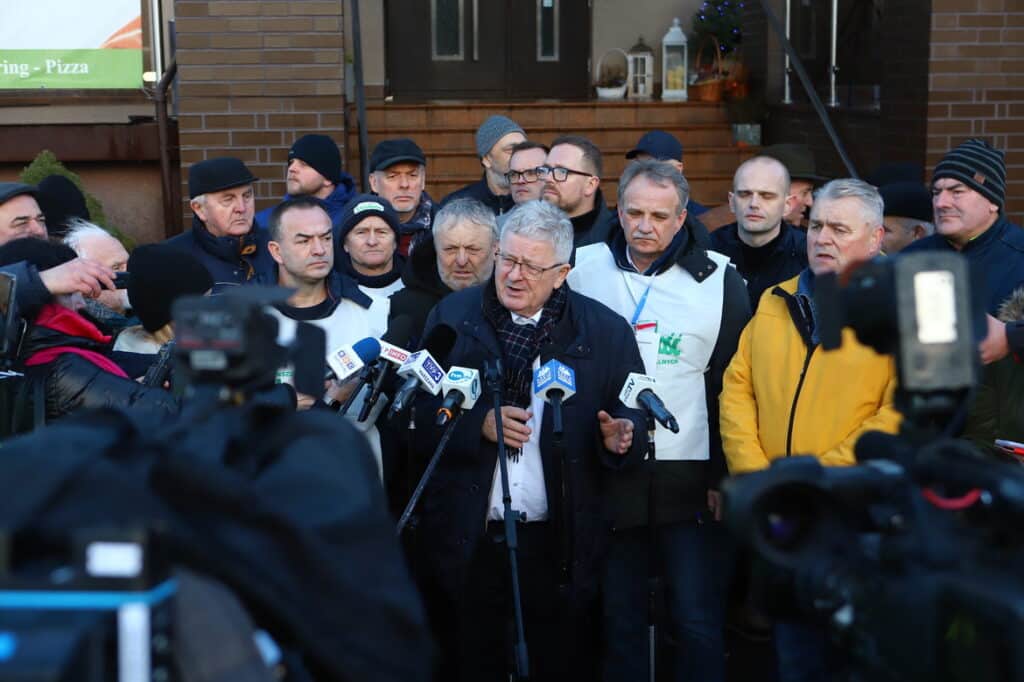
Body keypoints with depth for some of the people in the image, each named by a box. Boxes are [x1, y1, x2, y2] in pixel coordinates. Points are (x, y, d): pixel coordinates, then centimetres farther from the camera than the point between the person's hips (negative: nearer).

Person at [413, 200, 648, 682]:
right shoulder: (451, 317, 2)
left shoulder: (605, 331, 1)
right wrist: (478, 423, -16)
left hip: (560, 544, 0)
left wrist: (621, 436, -18)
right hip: (466, 539, 1)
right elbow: (419, 412, 0)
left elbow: (635, 414, 4)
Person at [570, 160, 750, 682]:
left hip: (689, 476, -1)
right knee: (619, 618, 11)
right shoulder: (583, 269, 2)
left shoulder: (718, 280, -1)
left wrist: (724, 476, -1)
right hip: (607, 469, 2)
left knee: (698, 620, 2)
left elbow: (732, 385, 1)